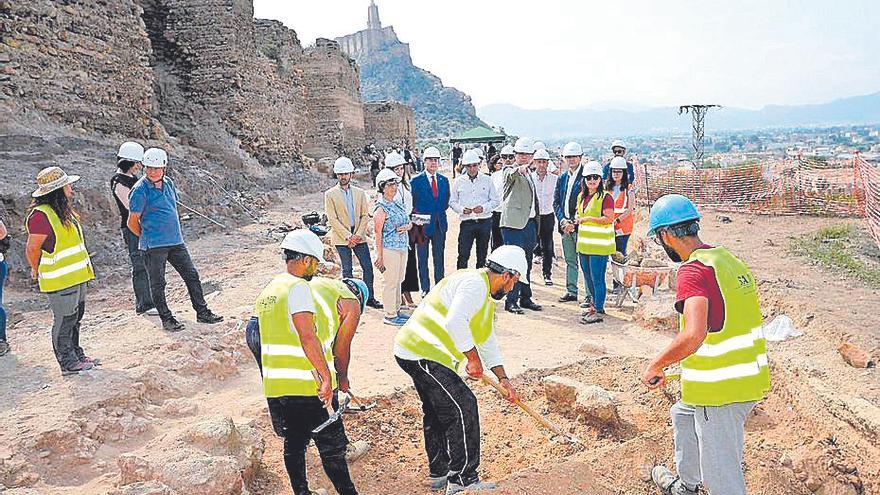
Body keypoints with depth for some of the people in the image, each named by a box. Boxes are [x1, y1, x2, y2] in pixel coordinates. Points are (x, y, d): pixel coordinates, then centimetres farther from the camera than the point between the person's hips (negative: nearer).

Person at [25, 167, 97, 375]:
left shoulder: (63, 211, 11)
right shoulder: (41, 216, -21)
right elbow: (32, 249, -16)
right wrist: (37, 271, -1)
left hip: (75, 276, 10)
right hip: (60, 281, -10)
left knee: (75, 318, 18)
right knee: (64, 322, 1)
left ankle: (77, 356, 31)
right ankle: (68, 363, 11)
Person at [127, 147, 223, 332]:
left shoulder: (168, 183, 9)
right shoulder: (140, 190, -11)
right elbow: (132, 222, -7)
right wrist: (148, 237, 5)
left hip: (176, 241, 7)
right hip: (154, 246, -6)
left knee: (192, 275, 8)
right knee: (157, 284, 4)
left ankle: (202, 312, 16)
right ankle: (166, 319, 15)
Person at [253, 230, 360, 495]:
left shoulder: (267, 291, 14)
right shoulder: (298, 287, -14)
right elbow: (308, 335, -24)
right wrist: (326, 376, -22)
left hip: (274, 386, 9)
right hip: (308, 386, -8)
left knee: (293, 444, 19)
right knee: (331, 447, 2)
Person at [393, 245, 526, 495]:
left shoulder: (486, 297, 21)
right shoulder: (474, 283, -15)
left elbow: (489, 342, 27)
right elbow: (455, 322, -30)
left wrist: (503, 379, 24)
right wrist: (472, 358, -19)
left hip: (415, 352, 11)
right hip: (422, 355, -11)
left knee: (438, 412, 21)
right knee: (463, 407, -8)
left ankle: (439, 473, 36)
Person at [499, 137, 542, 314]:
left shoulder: (530, 173, 19)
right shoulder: (510, 171, -3)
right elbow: (510, 176, -29)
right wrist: (519, 169, -52)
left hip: (530, 223, 8)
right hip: (514, 223, -8)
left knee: (526, 264, 14)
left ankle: (525, 298, 23)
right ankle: (511, 301, -1)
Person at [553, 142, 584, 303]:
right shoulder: (562, 178, 14)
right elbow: (556, 202, 13)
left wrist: (575, 222, -14)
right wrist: (563, 220, -2)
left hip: (581, 225, -6)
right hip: (565, 225, 6)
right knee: (570, 261, 13)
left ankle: (589, 295, 3)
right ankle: (571, 291, 22)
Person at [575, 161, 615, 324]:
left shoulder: (605, 197, -10)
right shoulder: (582, 197, 14)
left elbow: (609, 219, -17)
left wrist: (588, 219, -17)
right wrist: (578, 220, 11)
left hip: (599, 245, -8)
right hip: (584, 244, 8)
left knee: (597, 279, -6)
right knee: (588, 278, 17)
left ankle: (598, 311, -1)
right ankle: (596, 304, 33)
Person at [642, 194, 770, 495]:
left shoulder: (693, 270, -21)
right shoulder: (730, 258, 8)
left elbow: (693, 335, -33)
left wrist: (655, 366, -20)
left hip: (720, 388, -10)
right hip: (752, 379, 10)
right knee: (683, 414, 32)